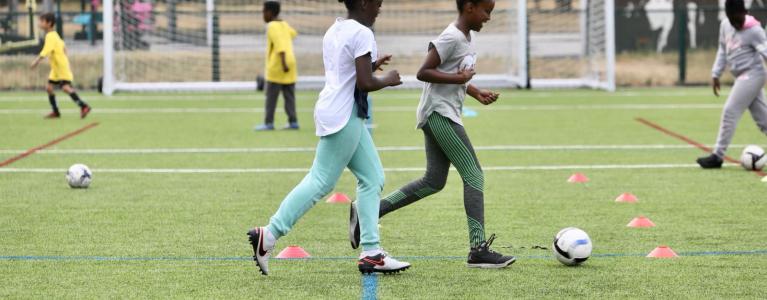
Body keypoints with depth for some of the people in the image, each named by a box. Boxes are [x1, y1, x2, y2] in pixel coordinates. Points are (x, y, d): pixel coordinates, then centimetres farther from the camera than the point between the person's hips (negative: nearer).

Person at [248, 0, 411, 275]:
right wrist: (388, 80, -1)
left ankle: (370, 252, 7)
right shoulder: (361, 34, -13)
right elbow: (364, 83, -18)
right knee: (321, 182, -7)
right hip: (343, 116, -10)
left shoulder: (334, 31, 14)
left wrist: (370, 66, 19)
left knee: (372, 178, 10)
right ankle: (268, 236, -7)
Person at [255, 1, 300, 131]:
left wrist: (283, 62, -28)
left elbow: (279, 44, -22)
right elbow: (293, 33, 36)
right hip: (290, 61, 8)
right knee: (289, 96, 7)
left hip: (277, 66, -8)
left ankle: (269, 122, -4)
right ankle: (293, 121, 4)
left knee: (271, 96, -3)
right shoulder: (284, 24, 14)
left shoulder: (272, 26, -10)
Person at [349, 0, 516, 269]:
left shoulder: (466, 37, 15)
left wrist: (476, 92, 14)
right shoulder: (452, 38, -16)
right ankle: (478, 250, -11)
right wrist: (459, 78, -20)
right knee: (474, 176, -9)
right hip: (441, 114, -10)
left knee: (434, 181, 10)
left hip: (437, 116, 10)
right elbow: (423, 73, -19)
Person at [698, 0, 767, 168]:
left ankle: (717, 156, -5)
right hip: (742, 77, 8)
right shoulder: (725, 26, 8)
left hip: (751, 75, -8)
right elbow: (723, 51, 18)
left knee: (730, 112, -10)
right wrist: (716, 74, 16)